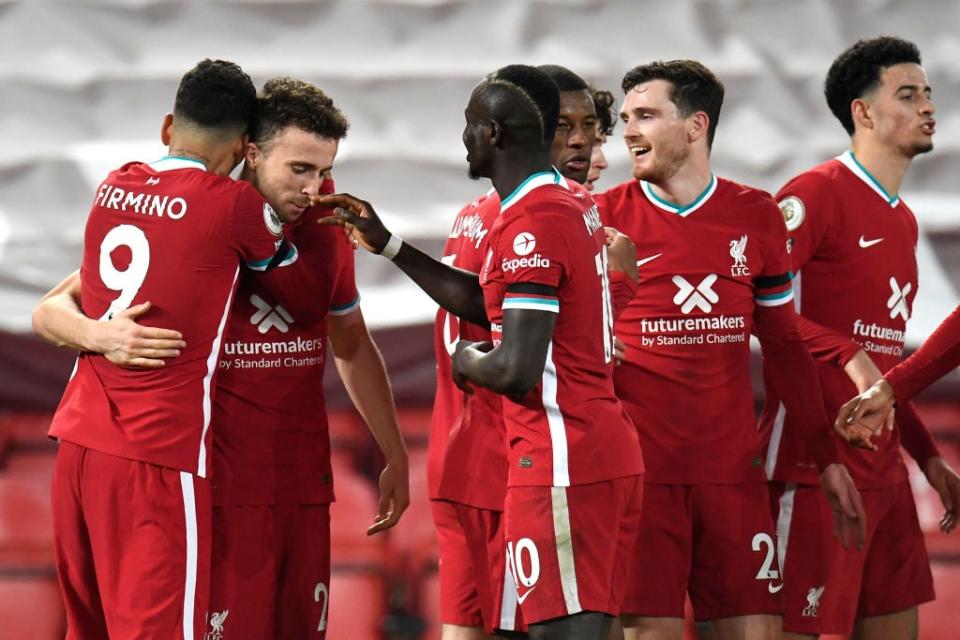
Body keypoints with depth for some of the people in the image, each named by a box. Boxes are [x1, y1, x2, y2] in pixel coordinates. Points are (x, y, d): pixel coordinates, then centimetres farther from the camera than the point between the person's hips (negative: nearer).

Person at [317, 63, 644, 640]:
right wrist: (386, 244, 27)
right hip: (610, 452, 10)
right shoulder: (574, 204, 14)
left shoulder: (530, 225, -16)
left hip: (561, 463, -10)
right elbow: (492, 304, 27)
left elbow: (515, 370, -22)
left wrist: (468, 360, 1)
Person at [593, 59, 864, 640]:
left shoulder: (755, 216, 7)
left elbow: (784, 343, 14)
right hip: (638, 471, -2)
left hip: (733, 467, 2)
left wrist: (828, 457, 12)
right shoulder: (604, 217, 1)